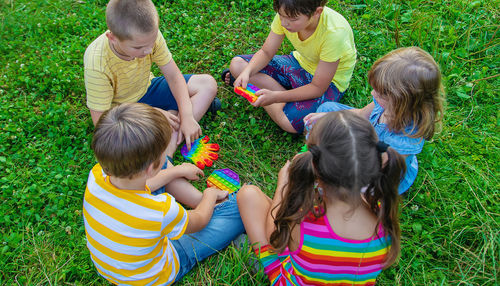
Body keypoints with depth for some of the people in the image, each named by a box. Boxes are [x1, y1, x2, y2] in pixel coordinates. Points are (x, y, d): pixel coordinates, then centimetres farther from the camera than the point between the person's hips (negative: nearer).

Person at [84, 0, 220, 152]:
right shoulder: (96, 65, -34)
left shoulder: (149, 35, -23)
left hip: (147, 89, 5)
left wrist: (187, 116, -24)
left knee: (208, 84, -11)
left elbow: (173, 75, -13)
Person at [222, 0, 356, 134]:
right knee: (236, 64, -6)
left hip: (330, 81, -5)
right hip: (300, 63, 5)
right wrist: (247, 72, -28)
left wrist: (275, 97, -35)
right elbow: (266, 52, -8)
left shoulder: (334, 33, -35)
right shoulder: (287, 14, -20)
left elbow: (318, 88, -28)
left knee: (290, 122, -33)